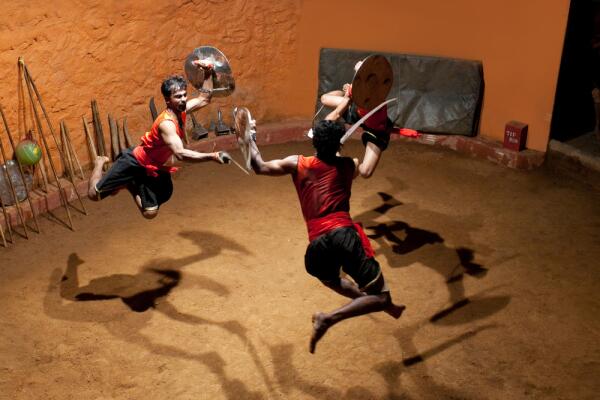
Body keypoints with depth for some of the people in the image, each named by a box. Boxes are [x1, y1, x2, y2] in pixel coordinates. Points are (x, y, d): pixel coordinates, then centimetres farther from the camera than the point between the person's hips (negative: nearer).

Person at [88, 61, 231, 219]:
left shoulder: (181, 110, -9)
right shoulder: (166, 123, -34)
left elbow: (204, 99, 10)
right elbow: (181, 154, -48)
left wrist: (208, 74, -4)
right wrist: (213, 156, -53)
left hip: (155, 169, 7)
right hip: (136, 162, -7)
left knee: (150, 213, 8)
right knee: (94, 193, -5)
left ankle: (132, 186, 33)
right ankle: (101, 162, 26)